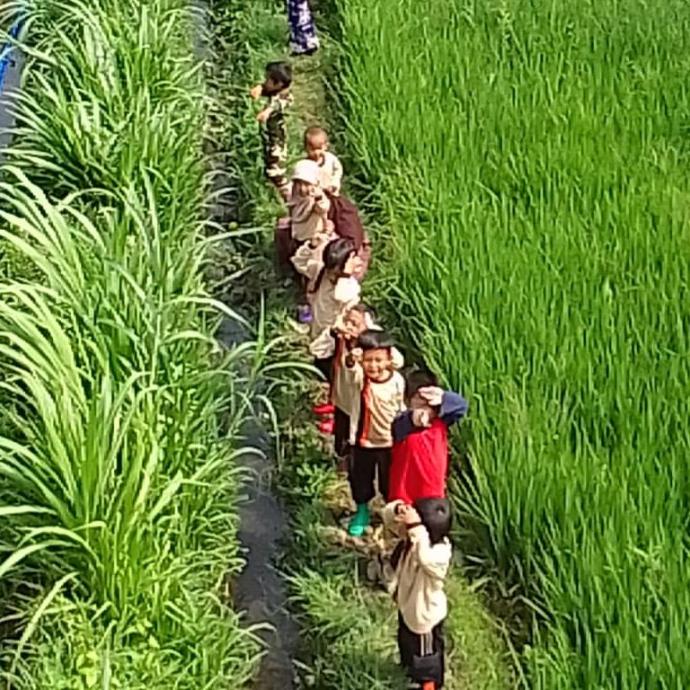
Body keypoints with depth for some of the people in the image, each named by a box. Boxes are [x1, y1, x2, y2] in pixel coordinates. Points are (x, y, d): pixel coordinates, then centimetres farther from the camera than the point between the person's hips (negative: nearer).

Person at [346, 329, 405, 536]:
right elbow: (351, 368, -42)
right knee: (360, 478, 16)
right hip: (363, 441, 0)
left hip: (389, 442, 0)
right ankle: (361, 512, 39)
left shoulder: (397, 381, -13)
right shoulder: (360, 376, -17)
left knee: (389, 480, 15)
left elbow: (401, 409, 2)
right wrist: (352, 359, -67)